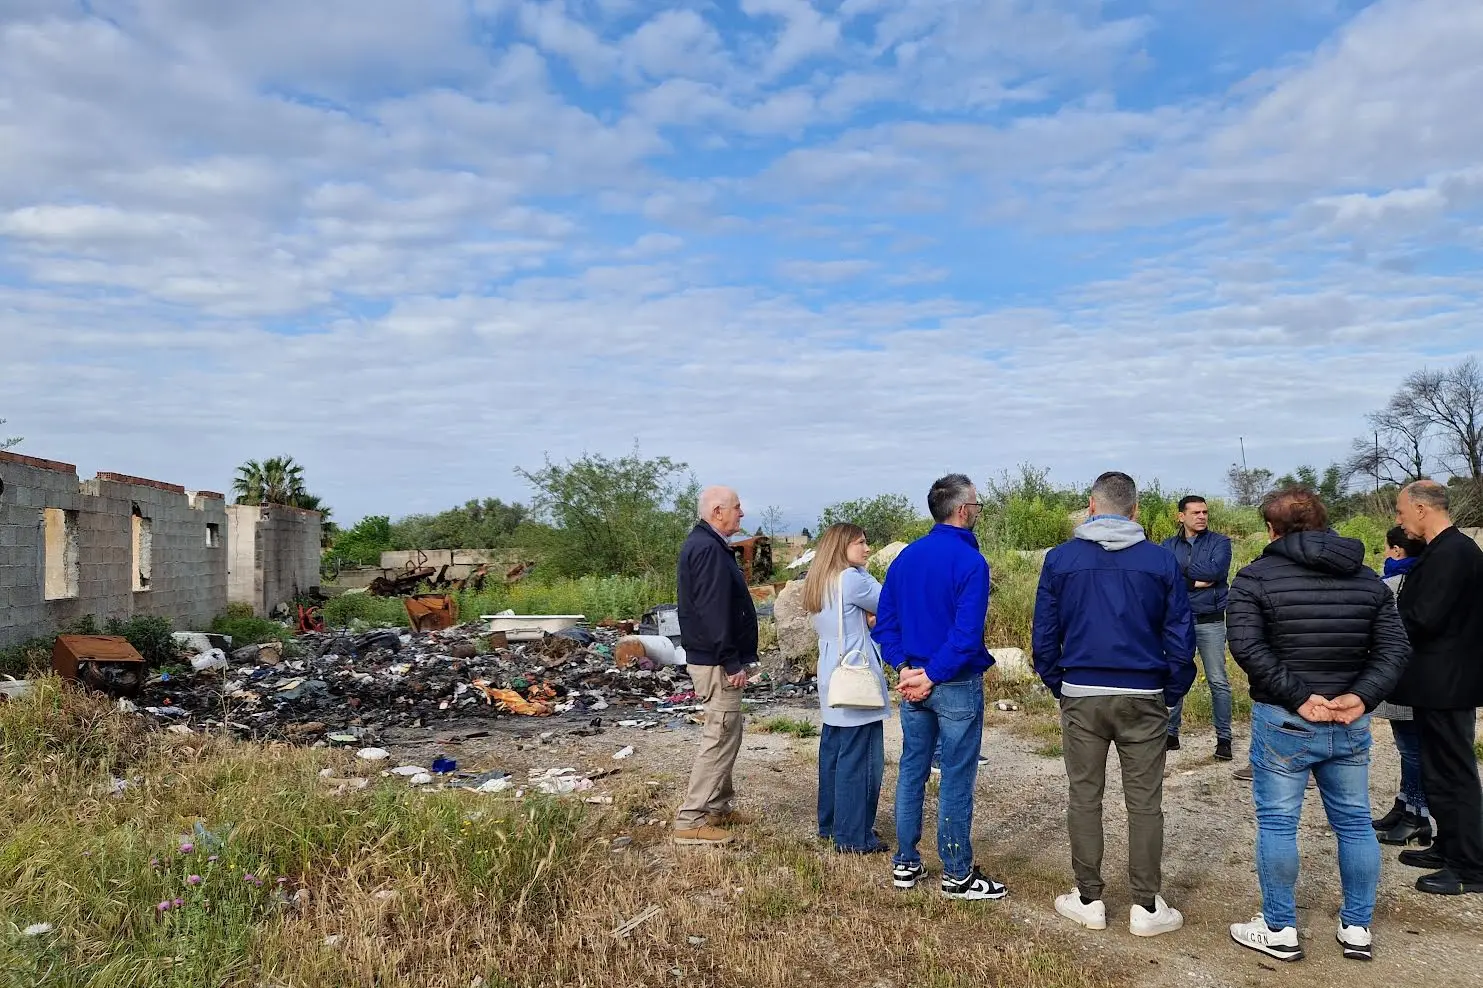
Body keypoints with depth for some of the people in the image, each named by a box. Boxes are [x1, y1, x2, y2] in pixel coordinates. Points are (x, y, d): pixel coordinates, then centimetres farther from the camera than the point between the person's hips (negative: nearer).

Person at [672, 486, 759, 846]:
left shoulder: (701, 544, 15)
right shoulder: (709, 549, -19)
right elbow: (713, 612, -24)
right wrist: (731, 662, -22)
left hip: (713, 658, 11)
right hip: (716, 661, -11)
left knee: (727, 733, 19)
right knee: (721, 736, -6)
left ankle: (718, 807, 29)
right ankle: (690, 821, -2)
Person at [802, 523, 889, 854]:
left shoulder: (820, 581, 13)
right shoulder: (851, 578, -15)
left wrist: (867, 620, -1)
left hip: (833, 678, 10)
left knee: (833, 752, 16)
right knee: (861, 758, -3)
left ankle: (831, 823, 25)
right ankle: (854, 836, 1)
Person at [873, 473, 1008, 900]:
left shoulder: (906, 556, 5)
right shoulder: (970, 562, -16)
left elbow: (885, 620, 6)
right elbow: (967, 634, -23)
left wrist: (904, 666, 0)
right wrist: (932, 676, -15)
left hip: (913, 681, 7)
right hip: (957, 686, -6)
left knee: (911, 770, 15)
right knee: (957, 779, 4)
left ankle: (905, 864, 24)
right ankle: (957, 874, 14)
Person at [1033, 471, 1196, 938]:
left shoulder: (1060, 559, -2)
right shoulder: (1161, 561, -2)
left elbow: (1044, 634, 0)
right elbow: (1180, 635, -1)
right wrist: (1173, 692, 10)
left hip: (1081, 697, 0)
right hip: (1144, 697, 0)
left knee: (1084, 798, 10)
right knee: (1144, 802, 8)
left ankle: (1089, 900, 18)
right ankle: (1147, 906, 14)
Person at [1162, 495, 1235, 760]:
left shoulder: (1219, 542, 1)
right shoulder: (1169, 546, 7)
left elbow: (1215, 571, -17)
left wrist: (1181, 570, -8)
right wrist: (1196, 581, -14)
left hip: (1210, 622, -2)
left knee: (1218, 682, 1)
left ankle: (1223, 738, 10)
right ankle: (1171, 734, 20)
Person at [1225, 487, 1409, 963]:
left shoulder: (1256, 576, -7)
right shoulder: (1368, 579, 7)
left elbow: (1247, 646, -19)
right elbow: (1395, 648, 0)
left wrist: (1299, 697, -16)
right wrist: (1360, 698, -10)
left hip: (1282, 721, -4)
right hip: (1350, 723, 5)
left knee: (1277, 822, 5)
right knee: (1354, 822, 16)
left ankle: (1280, 930, 14)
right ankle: (1357, 928, 26)